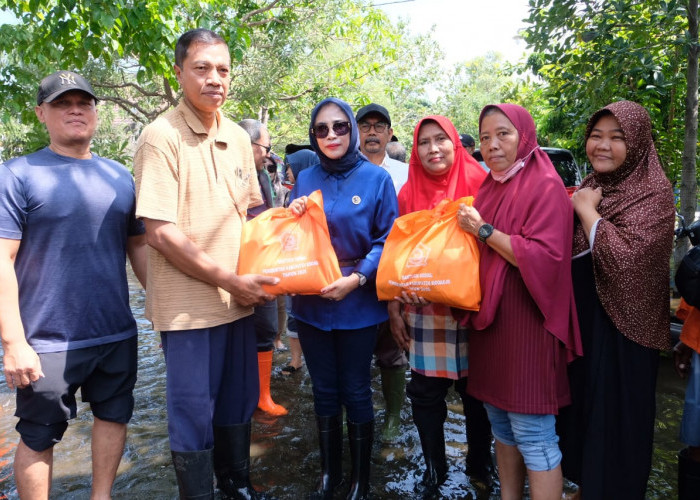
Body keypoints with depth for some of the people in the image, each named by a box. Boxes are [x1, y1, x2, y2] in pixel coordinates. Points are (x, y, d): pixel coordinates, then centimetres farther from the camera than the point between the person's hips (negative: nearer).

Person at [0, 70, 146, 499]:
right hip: (48, 342, -4)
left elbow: (139, 245, 13)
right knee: (39, 437, 10)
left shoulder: (120, 175, 8)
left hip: (118, 334, 5)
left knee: (114, 416, 17)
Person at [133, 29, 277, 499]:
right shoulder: (161, 138, -12)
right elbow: (161, 233, -17)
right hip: (188, 305, -6)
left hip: (240, 300, 6)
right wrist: (232, 281, -15)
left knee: (239, 403, 19)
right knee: (194, 414, 6)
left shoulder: (238, 137, 7)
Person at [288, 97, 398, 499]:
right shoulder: (305, 180, 6)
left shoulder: (376, 177, -4)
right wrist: (292, 217, -10)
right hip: (312, 302, 4)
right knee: (324, 390, 14)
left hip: (358, 303, -3)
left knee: (356, 391, 8)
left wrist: (356, 278, -19)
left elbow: (388, 239, -7)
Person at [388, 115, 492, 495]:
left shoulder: (478, 184, -5)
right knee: (425, 394, 9)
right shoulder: (409, 193, 3)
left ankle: (479, 464, 35)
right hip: (424, 312, 2)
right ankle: (434, 469, 30)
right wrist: (394, 306, 4)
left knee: (476, 391, 12)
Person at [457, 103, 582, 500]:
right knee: (501, 423, 15)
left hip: (525, 322, -7)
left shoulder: (545, 185, -9)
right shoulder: (491, 186, 14)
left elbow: (545, 256, -20)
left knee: (532, 434, -2)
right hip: (489, 317, 8)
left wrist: (484, 231, -17)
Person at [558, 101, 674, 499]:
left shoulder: (654, 193, -14)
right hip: (580, 317, 7)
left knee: (615, 417, 7)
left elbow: (624, 256, -28)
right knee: (582, 404, 18)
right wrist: (581, 207, 2)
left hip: (621, 325, -7)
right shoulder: (587, 189, 7)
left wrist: (587, 211, -19)